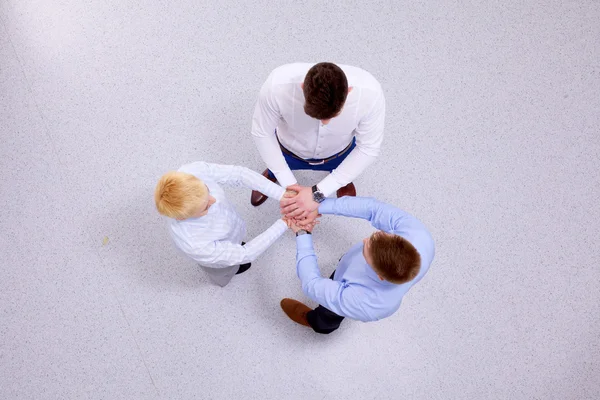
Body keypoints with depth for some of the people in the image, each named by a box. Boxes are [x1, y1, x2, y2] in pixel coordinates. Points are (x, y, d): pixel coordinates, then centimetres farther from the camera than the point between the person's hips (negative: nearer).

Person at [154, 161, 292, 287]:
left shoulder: (195, 171, -39)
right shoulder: (194, 245, -47)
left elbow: (239, 174, -31)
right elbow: (245, 254, -33)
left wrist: (282, 195, -40)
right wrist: (284, 224, -33)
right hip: (220, 252, -3)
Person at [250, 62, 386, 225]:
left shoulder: (370, 93, -41)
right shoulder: (278, 86, -43)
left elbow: (368, 148, -27)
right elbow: (262, 133, -24)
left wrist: (318, 192, -32)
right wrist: (289, 184, -26)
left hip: (338, 152, 0)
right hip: (290, 149, 0)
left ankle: (343, 178, 64)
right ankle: (272, 173, 64)